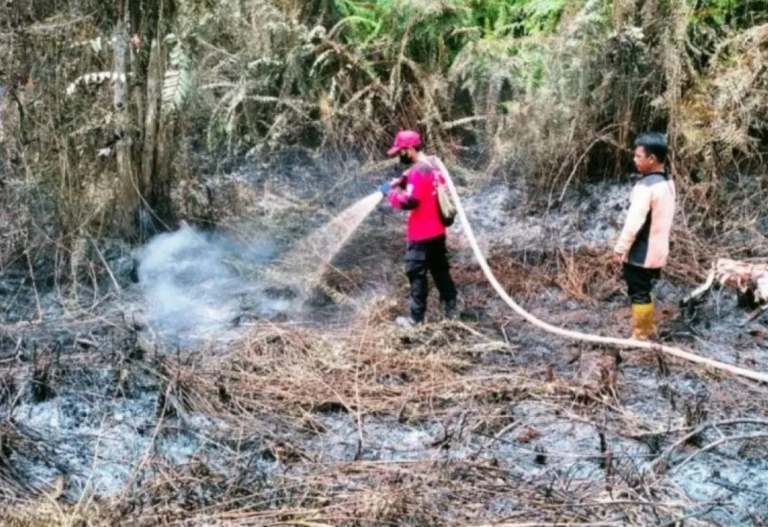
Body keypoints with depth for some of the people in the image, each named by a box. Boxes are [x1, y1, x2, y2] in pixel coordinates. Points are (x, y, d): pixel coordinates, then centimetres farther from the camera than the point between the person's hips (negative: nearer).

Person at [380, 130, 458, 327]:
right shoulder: (434, 164, 7)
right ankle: (451, 309, 26)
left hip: (421, 235, -9)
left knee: (417, 274, 1)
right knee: (440, 270, 18)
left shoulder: (418, 171, -23)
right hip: (437, 230, 9)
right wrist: (402, 181, 3)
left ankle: (416, 318, 8)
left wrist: (391, 192, -13)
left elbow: (409, 201, -27)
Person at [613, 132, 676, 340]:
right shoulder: (668, 182, 6)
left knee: (639, 294, 4)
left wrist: (620, 249, -15)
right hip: (657, 250, 9)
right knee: (645, 292, 22)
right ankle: (647, 329, 33)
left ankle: (640, 336, 13)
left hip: (641, 253, -9)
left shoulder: (646, 186, -24)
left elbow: (634, 222, -24)